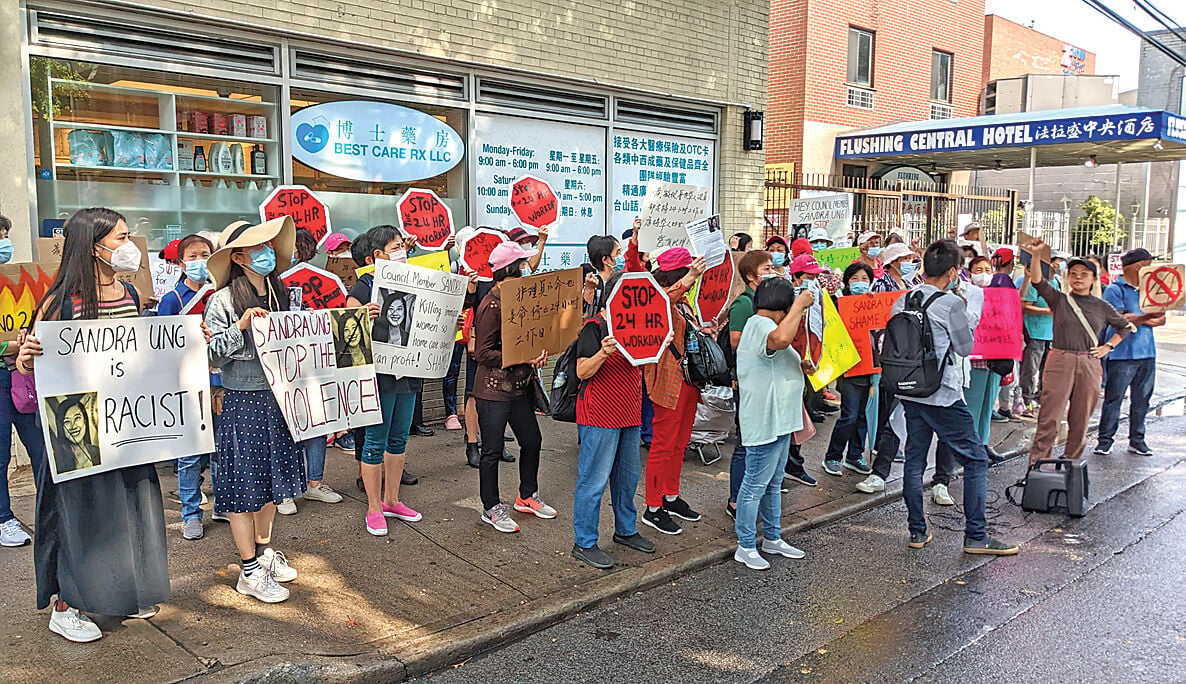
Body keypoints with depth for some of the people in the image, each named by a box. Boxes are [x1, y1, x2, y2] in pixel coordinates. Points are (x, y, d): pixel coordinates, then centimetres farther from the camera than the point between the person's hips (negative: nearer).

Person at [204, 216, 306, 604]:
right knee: (244, 483, 2)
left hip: (278, 398, 6)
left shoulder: (281, 294, 7)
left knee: (271, 477, 16)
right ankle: (249, 572, 13)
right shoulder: (223, 301, -11)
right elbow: (210, 356, -15)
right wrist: (240, 327, -27)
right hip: (242, 401, -6)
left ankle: (264, 552, 33)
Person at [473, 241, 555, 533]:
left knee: (532, 441, 16)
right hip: (493, 390, -9)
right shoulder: (491, 305, -18)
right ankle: (491, 508, 18)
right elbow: (483, 353, -19)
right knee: (492, 451, 3)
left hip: (519, 386, 9)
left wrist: (537, 354, 0)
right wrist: (523, 360, -23)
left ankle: (527, 496, 35)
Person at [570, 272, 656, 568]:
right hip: (600, 416, -8)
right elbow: (582, 371, -16)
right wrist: (603, 353, -33)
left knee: (628, 476, 17)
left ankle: (626, 530, 33)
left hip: (629, 414, 8)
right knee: (594, 479, -4)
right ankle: (584, 543, 6)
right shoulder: (595, 327, -11)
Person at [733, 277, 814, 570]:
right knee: (755, 485, -3)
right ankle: (745, 547, 6)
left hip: (779, 419, 11)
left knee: (774, 483, 19)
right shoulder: (760, 324, -14)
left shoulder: (763, 324, 20)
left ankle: (772, 537, 31)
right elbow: (781, 338, -39)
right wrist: (800, 305, -27)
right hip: (765, 421, -11)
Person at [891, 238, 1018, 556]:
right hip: (943, 395, -7)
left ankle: (917, 532, 17)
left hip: (909, 392, 7)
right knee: (976, 460, 4)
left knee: (914, 461, 12)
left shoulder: (902, 300, 6)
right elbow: (965, 347, -2)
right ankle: (976, 536, 6)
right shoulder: (951, 303, -12)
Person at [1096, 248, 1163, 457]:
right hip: (1121, 354, -6)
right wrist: (1148, 316, -24)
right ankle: (1105, 439, 6)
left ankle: (1137, 440, 18)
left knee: (1142, 399, 9)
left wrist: (1137, 319, -10)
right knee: (1113, 398, -2)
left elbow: (1161, 320, 8)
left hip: (1147, 353, 6)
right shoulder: (1115, 290, -4)